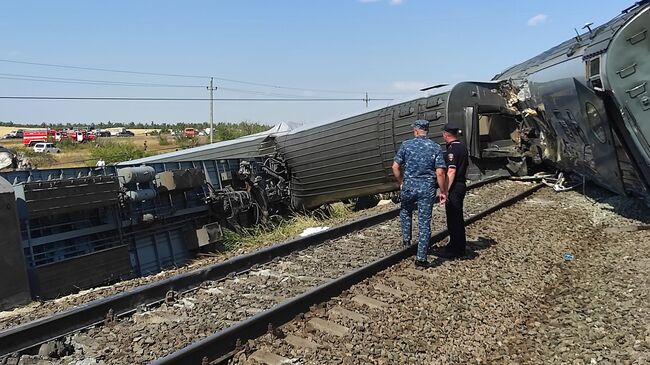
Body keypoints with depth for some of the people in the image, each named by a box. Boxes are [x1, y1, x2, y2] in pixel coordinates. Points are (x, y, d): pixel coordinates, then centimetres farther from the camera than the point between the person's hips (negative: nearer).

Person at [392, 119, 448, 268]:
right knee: (425, 223, 4)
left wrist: (401, 182, 12)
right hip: (427, 188, 0)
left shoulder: (406, 145, -2)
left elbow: (395, 167, -2)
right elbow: (440, 173, -9)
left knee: (405, 211, 31)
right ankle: (421, 257, 6)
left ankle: (406, 238, 30)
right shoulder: (436, 147, -3)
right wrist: (443, 192, 1)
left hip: (409, 185, 0)